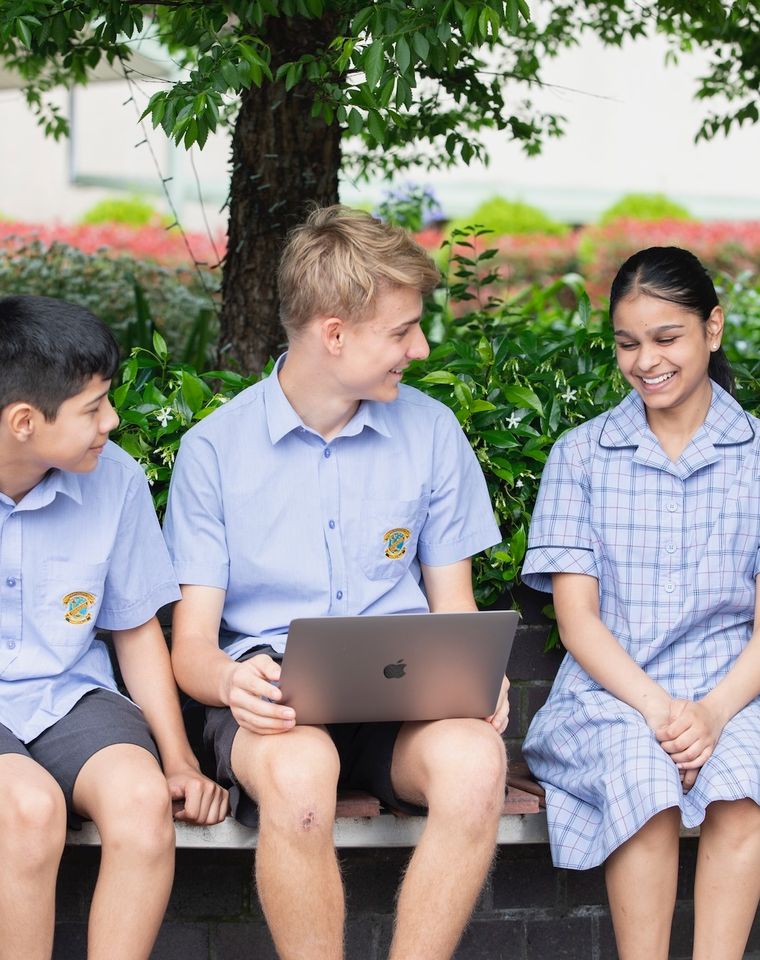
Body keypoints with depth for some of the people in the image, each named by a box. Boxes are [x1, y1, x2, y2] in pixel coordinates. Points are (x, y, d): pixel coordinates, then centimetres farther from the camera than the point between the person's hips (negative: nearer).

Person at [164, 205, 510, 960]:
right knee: (296, 771, -39)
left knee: (472, 760, -35)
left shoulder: (432, 432, 10)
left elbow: (453, 607, 14)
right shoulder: (213, 448, 3)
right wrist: (230, 681, -24)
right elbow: (191, 646, 2)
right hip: (274, 697, -2)